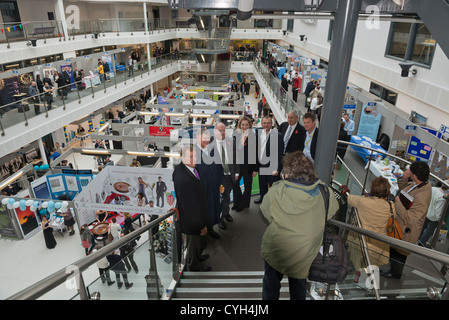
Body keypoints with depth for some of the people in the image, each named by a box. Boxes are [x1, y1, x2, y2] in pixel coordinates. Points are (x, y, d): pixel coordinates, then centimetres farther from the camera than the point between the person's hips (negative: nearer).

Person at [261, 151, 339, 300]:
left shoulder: (276, 192, -26)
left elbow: (265, 213, -7)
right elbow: (333, 210, 2)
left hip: (275, 252, -2)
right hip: (304, 254, 2)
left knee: (271, 287, 25)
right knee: (298, 288, 30)